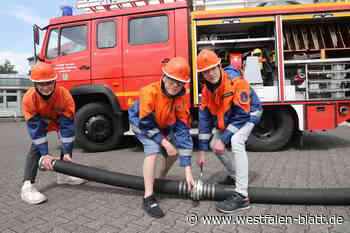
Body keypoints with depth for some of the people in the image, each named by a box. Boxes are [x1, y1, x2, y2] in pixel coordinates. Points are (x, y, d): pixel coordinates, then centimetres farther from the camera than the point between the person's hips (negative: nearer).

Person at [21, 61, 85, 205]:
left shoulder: (65, 95, -38)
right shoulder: (29, 98, -36)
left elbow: (67, 125, -34)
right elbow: (35, 127, -33)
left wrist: (67, 153, -35)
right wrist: (45, 154, -37)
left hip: (60, 120, 2)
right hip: (39, 122, -2)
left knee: (68, 142, 0)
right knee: (36, 147, -20)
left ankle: (63, 174, 17)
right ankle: (27, 185, -23)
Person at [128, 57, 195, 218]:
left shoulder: (183, 97, -25)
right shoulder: (149, 92, -36)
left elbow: (183, 130, -27)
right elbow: (146, 123, -28)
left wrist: (187, 169, -29)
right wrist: (165, 143, -28)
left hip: (163, 125, 5)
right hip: (141, 124, -5)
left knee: (174, 152, 4)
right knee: (153, 150, -27)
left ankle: (160, 181, 31)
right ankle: (148, 198, -18)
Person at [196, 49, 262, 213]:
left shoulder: (236, 82, -32)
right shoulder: (207, 89, -12)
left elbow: (241, 115, -31)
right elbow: (204, 118, -11)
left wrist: (223, 139, -30)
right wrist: (201, 150, -13)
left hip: (248, 113, -7)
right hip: (228, 117, 7)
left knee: (236, 141, -31)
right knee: (214, 145, 5)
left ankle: (242, 195, -26)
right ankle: (234, 176, 26)